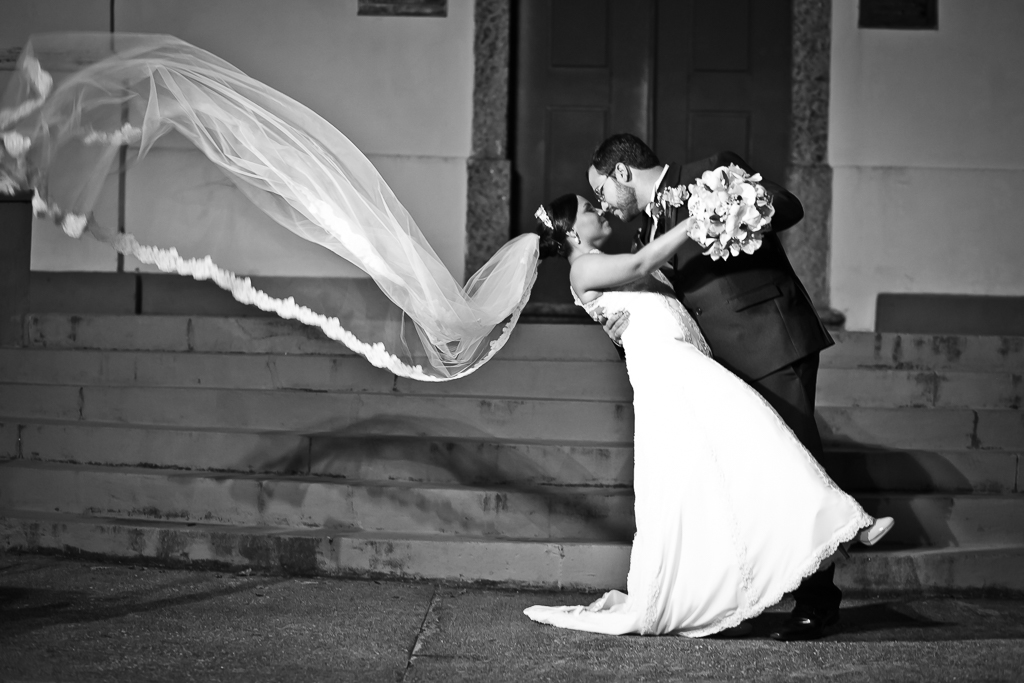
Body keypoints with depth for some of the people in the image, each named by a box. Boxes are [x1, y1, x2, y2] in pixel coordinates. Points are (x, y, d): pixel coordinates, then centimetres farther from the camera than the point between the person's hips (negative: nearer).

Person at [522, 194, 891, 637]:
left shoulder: (608, 265, 31)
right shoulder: (584, 268, 1)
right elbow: (642, 263, -10)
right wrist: (699, 219, -10)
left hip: (686, 364, 9)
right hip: (663, 364, -9)